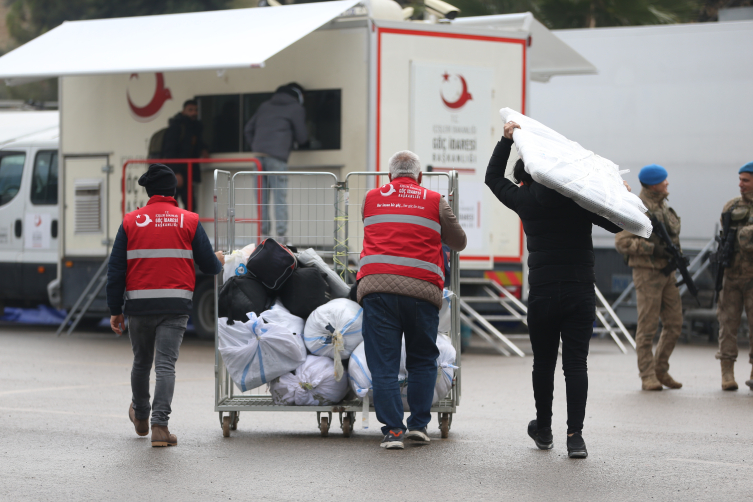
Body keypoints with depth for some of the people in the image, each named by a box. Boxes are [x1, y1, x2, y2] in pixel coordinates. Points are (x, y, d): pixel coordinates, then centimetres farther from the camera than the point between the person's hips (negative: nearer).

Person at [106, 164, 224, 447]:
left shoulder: (131, 222, 4)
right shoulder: (189, 221, 1)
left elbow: (116, 270, 3)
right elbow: (209, 266, 4)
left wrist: (115, 310, 9)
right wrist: (219, 261, 29)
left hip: (139, 305, 2)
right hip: (175, 306, -2)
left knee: (141, 362, 19)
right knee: (166, 365, -4)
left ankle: (140, 416, 39)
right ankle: (159, 425, -16)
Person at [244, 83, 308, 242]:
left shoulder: (265, 106, 22)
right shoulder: (296, 108, 6)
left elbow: (248, 129, 22)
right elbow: (302, 137, 8)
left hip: (259, 154, 5)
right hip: (277, 156, -5)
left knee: (261, 198, 6)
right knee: (280, 197, -6)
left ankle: (263, 233, 4)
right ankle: (281, 235, -12)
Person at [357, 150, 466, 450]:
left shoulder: (372, 199, 17)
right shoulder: (435, 202, 12)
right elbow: (459, 242, 22)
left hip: (377, 287, 0)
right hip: (421, 290, 0)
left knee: (384, 365, 2)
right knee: (422, 361, 15)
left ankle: (392, 430, -5)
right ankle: (419, 424, 10)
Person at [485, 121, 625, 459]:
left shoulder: (526, 200, 0)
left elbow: (493, 177, 17)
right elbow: (620, 224, 5)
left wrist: (506, 140, 18)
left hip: (543, 294, -1)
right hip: (581, 294, 1)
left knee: (543, 362, 14)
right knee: (575, 364, 1)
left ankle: (543, 430, 27)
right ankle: (575, 436, -6)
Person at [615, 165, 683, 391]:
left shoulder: (663, 207, 14)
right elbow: (622, 242, -17)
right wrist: (652, 249, -23)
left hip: (667, 272, 8)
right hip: (647, 273, -8)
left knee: (674, 324, 7)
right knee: (647, 326, -4)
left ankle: (661, 370, 19)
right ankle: (647, 377, 1)